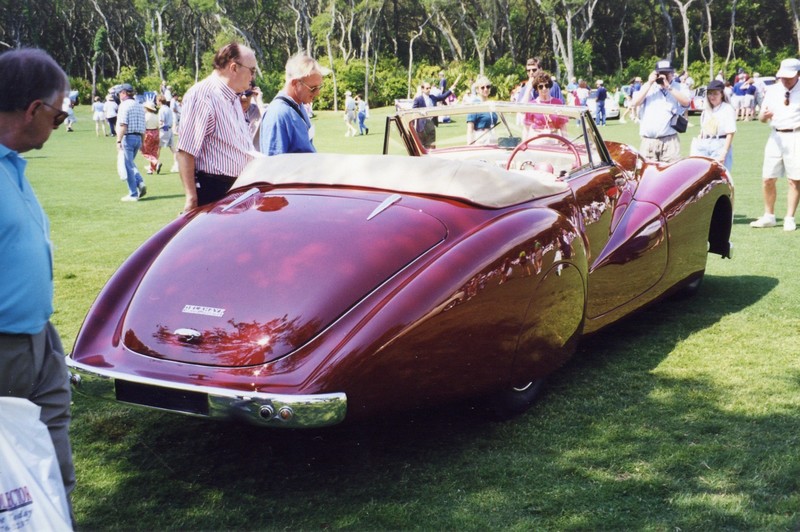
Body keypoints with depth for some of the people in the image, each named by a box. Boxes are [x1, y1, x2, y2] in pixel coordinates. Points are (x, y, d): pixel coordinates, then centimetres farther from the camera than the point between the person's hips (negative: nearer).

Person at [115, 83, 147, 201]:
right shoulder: (139, 106, 14)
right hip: (138, 137, 8)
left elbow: (123, 125, -18)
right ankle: (140, 183, 1)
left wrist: (118, 140, -17)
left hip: (128, 137, -8)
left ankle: (133, 194, 2)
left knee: (128, 166, 0)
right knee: (131, 164, 21)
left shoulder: (124, 105, -10)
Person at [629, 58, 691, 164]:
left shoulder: (679, 87, 7)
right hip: (648, 141, 2)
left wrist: (668, 87, -14)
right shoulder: (647, 87, 14)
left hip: (669, 141, -2)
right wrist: (649, 83, -3)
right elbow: (634, 103, 1)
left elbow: (686, 102, -12)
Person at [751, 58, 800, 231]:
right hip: (776, 137, 3)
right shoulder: (772, 90, 7)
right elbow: (761, 117, 7)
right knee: (768, 179, 4)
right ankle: (769, 217, 17)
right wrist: (764, 115, -15)